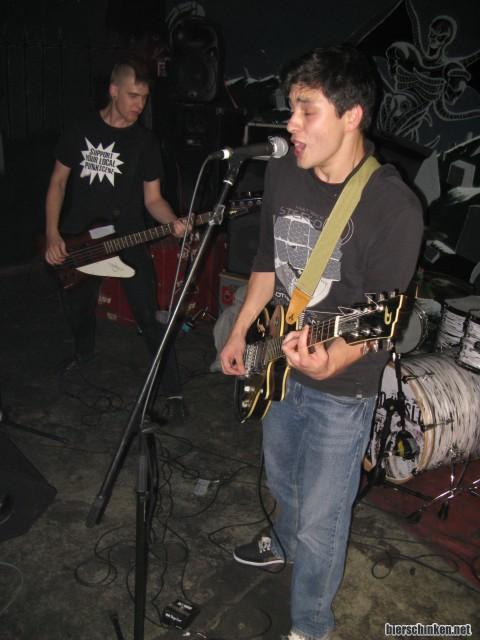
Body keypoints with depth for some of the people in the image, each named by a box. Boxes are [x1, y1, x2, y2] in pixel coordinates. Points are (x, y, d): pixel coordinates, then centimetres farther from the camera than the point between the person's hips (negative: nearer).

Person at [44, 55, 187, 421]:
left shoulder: (146, 142, -2)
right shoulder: (81, 130, 1)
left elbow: (152, 198, -1)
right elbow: (59, 181, 4)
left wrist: (173, 222, -23)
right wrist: (53, 236, -5)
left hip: (128, 240, -2)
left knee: (150, 316, -11)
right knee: (77, 308, 19)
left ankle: (173, 391, -3)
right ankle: (84, 354, 51)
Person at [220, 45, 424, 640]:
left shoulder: (393, 206, -23)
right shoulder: (282, 173, -4)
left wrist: (331, 361, -38)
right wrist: (240, 332, 12)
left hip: (340, 389, -6)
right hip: (279, 366, 6)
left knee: (320, 522, 9)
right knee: (281, 481, 30)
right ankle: (286, 541, 62)